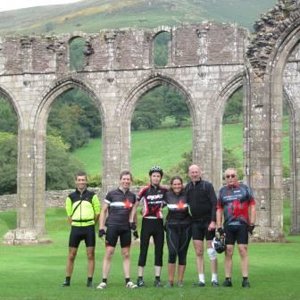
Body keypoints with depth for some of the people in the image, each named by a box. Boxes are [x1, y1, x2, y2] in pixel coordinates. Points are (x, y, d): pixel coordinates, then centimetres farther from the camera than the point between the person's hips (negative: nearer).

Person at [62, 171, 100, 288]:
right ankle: (67, 280, 11)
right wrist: (74, 225, 3)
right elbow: (69, 214, 10)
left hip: (89, 228, -1)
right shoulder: (71, 197, 6)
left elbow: (97, 212, 6)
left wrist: (90, 224, 5)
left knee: (90, 255, 0)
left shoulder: (92, 195, 2)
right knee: (71, 255, 4)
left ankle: (90, 280, 6)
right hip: (75, 228, 1)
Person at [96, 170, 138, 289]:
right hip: (112, 227, -4)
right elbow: (103, 211, 1)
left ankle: (128, 281, 11)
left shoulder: (132, 196, 9)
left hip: (126, 228, 4)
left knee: (126, 254, 6)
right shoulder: (111, 194, -2)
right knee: (108, 253, -5)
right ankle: (104, 281, -2)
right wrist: (101, 228, -5)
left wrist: (134, 226, 15)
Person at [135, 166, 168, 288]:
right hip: (147, 222, -2)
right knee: (143, 250, -1)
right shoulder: (145, 190, -2)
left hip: (159, 223, 2)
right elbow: (135, 204, 1)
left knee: (159, 250, 3)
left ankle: (157, 279, 7)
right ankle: (140, 278, 2)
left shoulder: (164, 190, 3)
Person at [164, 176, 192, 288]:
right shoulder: (167, 195, 4)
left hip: (185, 227, 0)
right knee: (172, 252, -13)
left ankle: (180, 280, 11)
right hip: (172, 227, 0)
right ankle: (170, 280, -5)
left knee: (182, 253, 3)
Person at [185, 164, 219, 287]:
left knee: (211, 251, -1)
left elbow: (214, 204, -9)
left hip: (208, 222, -4)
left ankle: (214, 278, 4)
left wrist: (213, 221, -17)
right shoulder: (187, 188, 8)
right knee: (198, 252, 2)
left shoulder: (207, 185, -4)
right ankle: (201, 279, 4)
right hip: (195, 223, 4)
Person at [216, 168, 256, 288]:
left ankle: (245, 279, -1)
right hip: (228, 225, 2)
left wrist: (252, 224, -3)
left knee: (243, 250, -4)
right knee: (228, 251, 2)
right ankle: (228, 279, 6)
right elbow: (219, 210, 14)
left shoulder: (245, 189, 5)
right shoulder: (222, 191, 12)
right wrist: (219, 226, 6)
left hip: (242, 224, -2)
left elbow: (252, 206, 4)